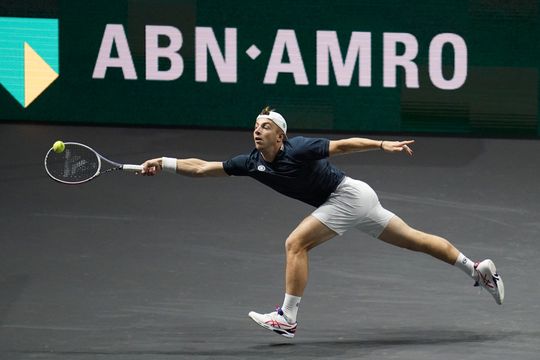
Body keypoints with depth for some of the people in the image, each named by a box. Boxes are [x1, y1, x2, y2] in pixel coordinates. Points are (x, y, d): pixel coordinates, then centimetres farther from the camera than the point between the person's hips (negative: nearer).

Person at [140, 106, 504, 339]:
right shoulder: (253, 163, -1)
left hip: (348, 194, -8)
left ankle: (287, 318, -11)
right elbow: (202, 167, 0)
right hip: (347, 200, 8)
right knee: (413, 239, 13)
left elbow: (344, 144, -18)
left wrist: (383, 145, -25)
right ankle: (478, 269, 21)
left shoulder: (298, 149, -22)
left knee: (296, 243, -14)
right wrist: (164, 163, -9)